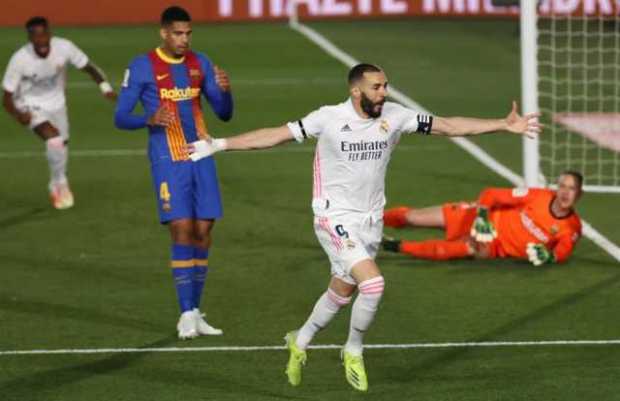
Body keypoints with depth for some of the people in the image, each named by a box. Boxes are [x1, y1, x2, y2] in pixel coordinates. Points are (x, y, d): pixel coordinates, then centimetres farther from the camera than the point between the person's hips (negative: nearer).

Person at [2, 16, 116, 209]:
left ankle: (56, 188, 43)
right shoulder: (19, 59, -28)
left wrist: (105, 86, -27)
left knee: (62, 145, 15)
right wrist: (17, 114, -39)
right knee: (54, 138, -27)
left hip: (56, 103, 4)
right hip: (31, 106, -4)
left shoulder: (64, 47, -23)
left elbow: (88, 67, -9)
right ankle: (61, 184, -6)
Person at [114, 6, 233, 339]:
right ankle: (187, 315, -11)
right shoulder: (142, 67, -4)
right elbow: (120, 117, -4)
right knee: (182, 230, -13)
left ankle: (195, 313, 11)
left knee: (203, 231, 2)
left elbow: (224, 114, 12)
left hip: (201, 158, 5)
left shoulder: (200, 64, 9)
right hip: (168, 161, -5)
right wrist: (150, 119, -24)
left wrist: (225, 90, -10)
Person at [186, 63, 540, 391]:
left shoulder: (394, 116, -4)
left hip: (370, 221, 5)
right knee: (373, 284, -21)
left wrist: (506, 125, -4)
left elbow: (449, 125, -1)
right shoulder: (329, 118, -13)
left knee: (341, 294, 16)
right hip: (336, 219, -5)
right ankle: (354, 352, 2)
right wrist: (219, 145, -11)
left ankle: (300, 342, 41)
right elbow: (275, 135, -8)